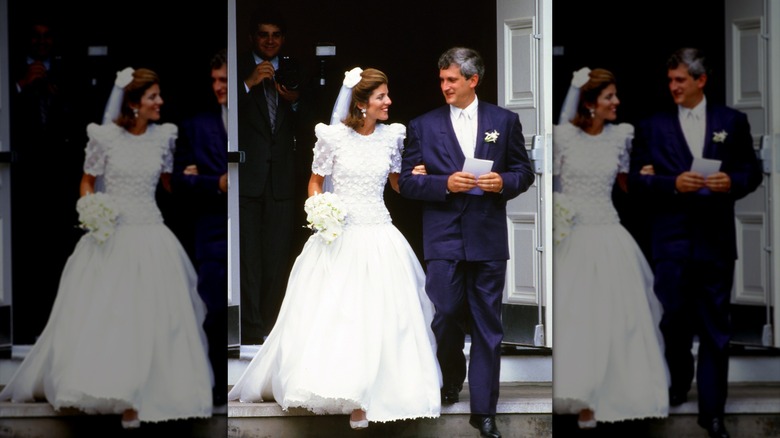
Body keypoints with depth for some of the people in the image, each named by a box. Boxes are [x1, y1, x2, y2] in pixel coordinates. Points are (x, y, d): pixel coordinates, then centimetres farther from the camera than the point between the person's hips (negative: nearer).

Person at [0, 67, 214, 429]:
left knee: (148, 318, -2)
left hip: (150, 239, 2)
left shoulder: (164, 136, 3)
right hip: (109, 237, -2)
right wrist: (90, 211, -10)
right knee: (98, 315, -3)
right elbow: (88, 181, 5)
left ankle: (132, 399, 4)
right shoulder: (105, 136, -5)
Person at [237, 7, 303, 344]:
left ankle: (272, 326, 8)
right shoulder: (238, 70, 4)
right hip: (248, 176, -3)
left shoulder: (291, 75, 15)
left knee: (278, 256, 3)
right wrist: (249, 84, -16)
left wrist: (295, 101, -1)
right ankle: (251, 327, -5)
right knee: (249, 256, -7)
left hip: (282, 178, 3)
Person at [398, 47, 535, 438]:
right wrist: (445, 184, -14)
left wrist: (504, 182, -12)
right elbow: (407, 182, 2)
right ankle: (451, 378, 30)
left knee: (487, 325, 2)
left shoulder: (504, 122, 6)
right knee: (447, 317, -1)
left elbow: (523, 172, 9)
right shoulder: (423, 126, 5)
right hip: (443, 239, 0)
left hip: (488, 238, 0)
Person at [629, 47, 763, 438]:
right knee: (674, 319, 6)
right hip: (671, 240, 0)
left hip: (716, 240, 0)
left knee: (715, 329, 2)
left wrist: (733, 182, -14)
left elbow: (752, 171, 7)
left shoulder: (732, 122, 6)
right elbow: (636, 178, 0)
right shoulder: (653, 126, 4)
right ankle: (679, 381, 34)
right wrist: (673, 184, -16)